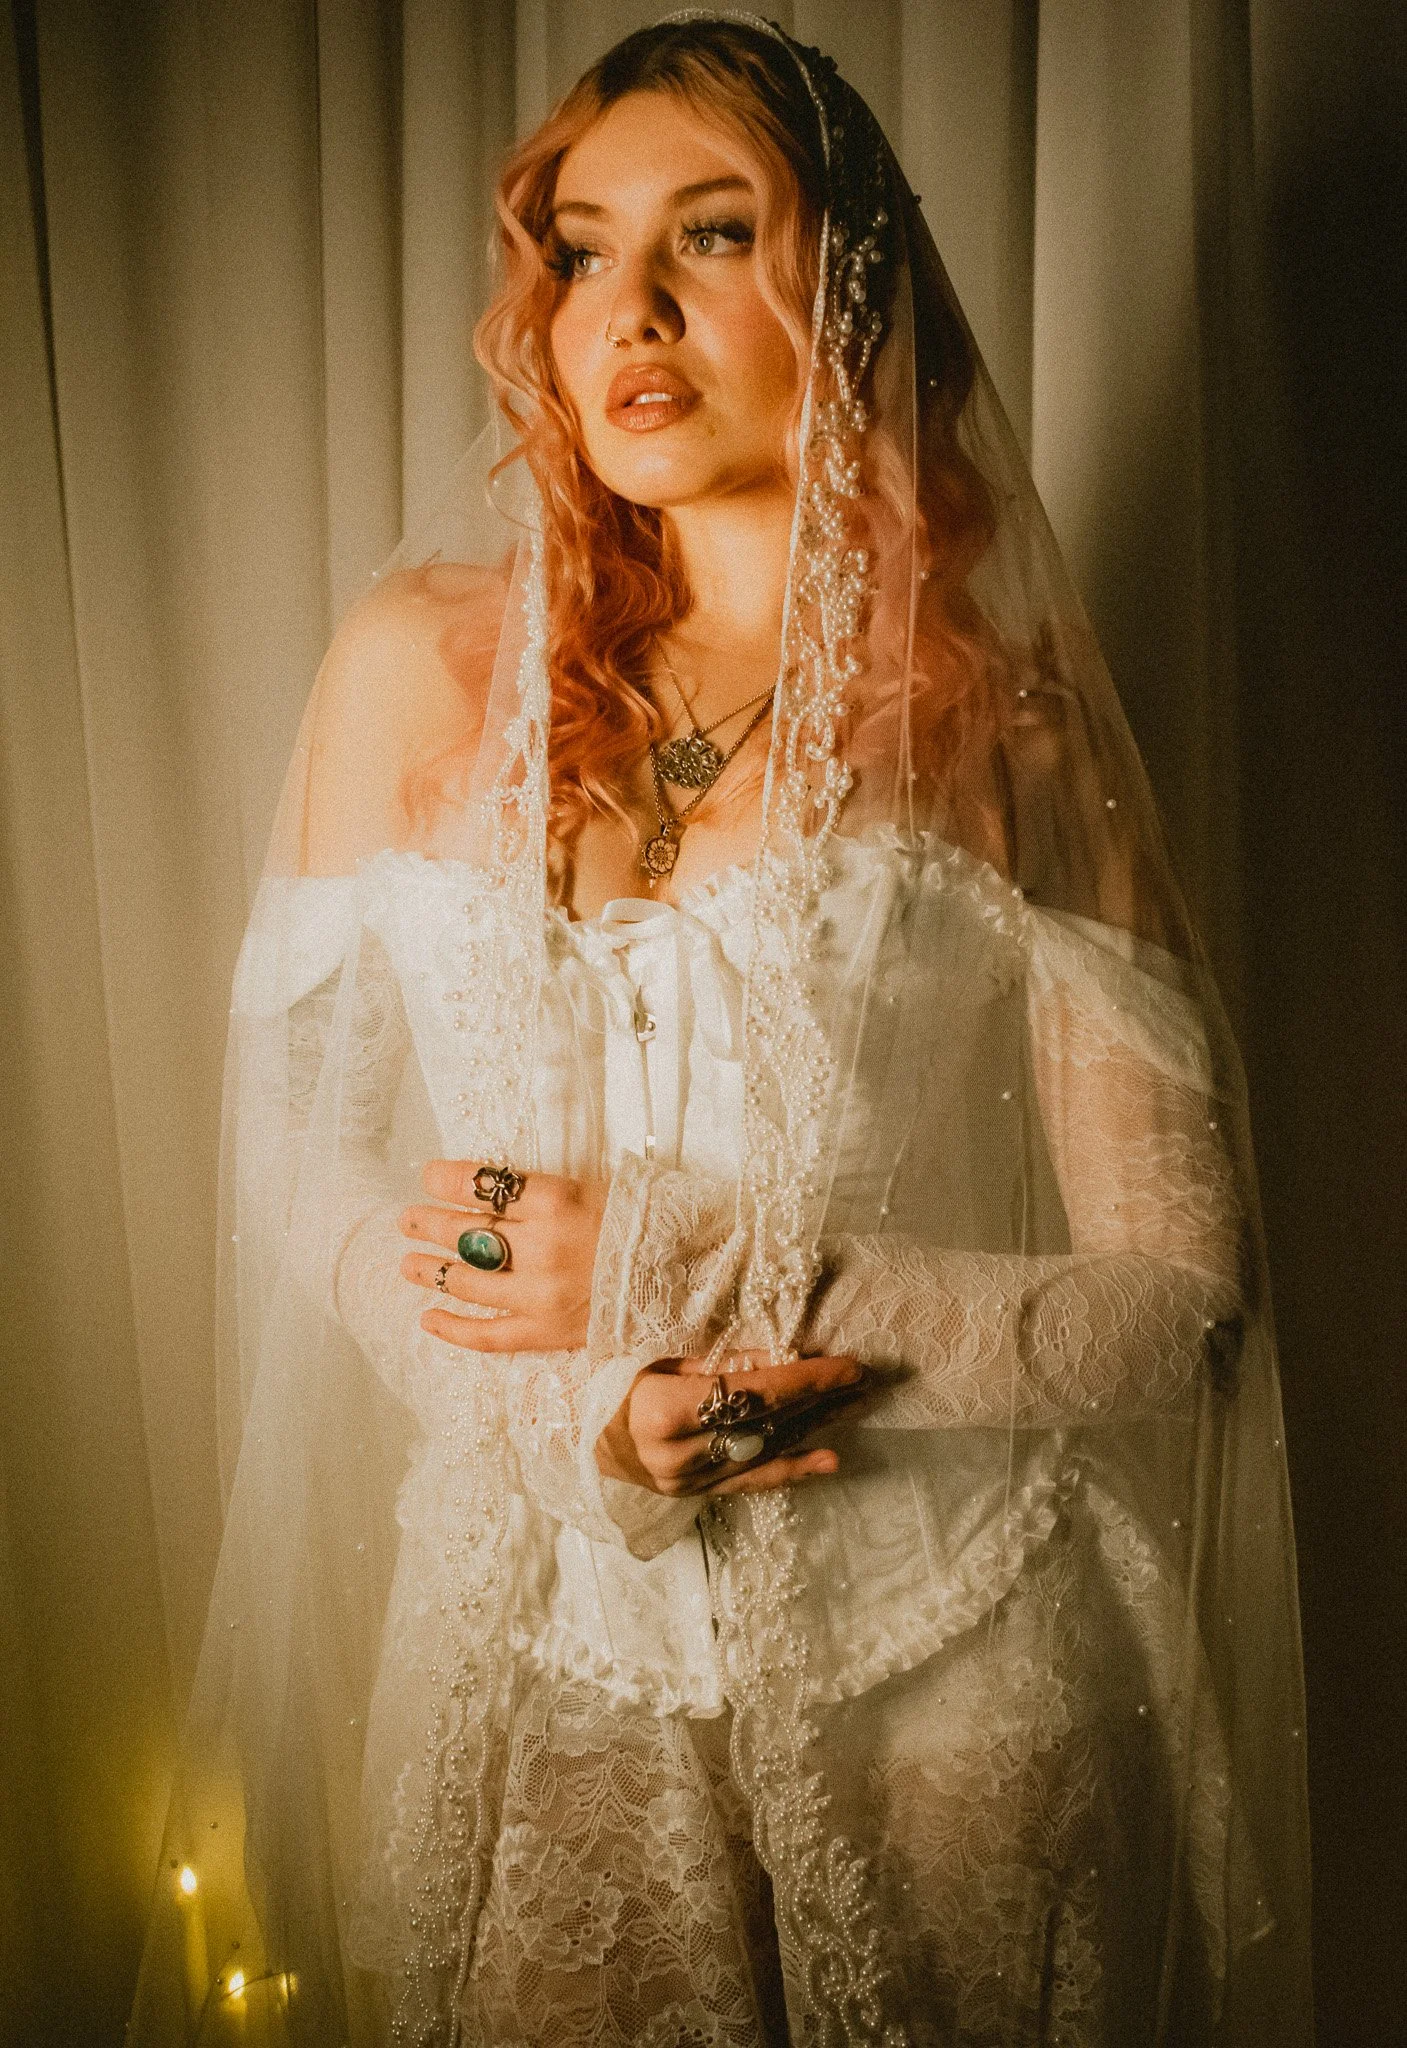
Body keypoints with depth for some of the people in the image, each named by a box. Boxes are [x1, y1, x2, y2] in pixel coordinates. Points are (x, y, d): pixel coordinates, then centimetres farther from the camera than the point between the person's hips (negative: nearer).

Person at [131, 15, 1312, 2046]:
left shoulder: (1001, 726, -7)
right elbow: (297, 1144, 2)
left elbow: (1179, 1294, -9)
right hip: (533, 1630, 1)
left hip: (935, 1662, -1)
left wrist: (706, 1270, -17)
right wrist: (569, 1397, -14)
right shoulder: (425, 666, -3)